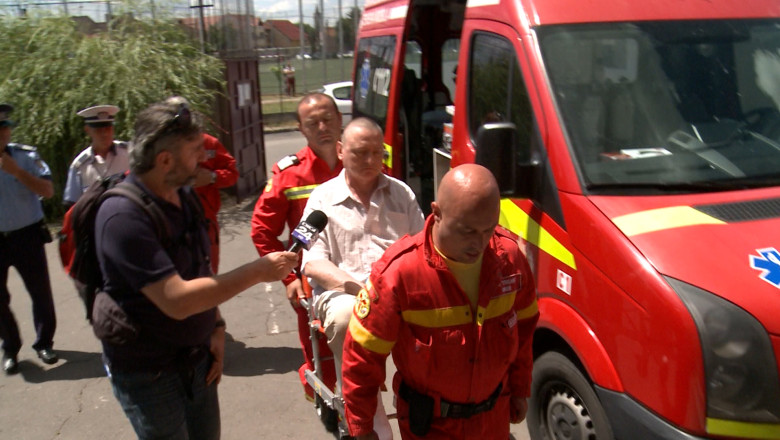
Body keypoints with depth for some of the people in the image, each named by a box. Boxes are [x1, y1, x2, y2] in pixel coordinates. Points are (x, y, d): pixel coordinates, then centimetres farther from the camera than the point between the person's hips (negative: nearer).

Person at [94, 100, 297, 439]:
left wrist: (216, 329, 2)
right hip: (146, 370, -7)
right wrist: (259, 270, -28)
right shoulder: (122, 217, -26)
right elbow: (177, 300, -31)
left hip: (196, 357, 7)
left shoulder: (183, 195, 1)